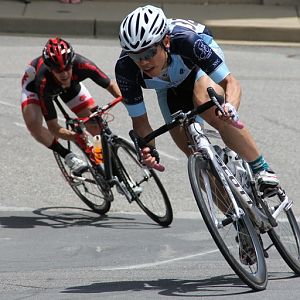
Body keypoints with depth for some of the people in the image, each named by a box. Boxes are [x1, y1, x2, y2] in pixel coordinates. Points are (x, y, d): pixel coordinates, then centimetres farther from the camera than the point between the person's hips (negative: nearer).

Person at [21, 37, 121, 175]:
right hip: (34, 81, -3)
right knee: (33, 126, -28)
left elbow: (110, 85, -20)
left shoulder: (82, 65, -40)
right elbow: (53, 127, -39)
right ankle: (69, 157, -11)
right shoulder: (44, 82, -44)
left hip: (71, 83, 3)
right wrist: (75, 136, -57)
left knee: (95, 124, -8)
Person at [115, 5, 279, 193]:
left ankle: (261, 168, -22)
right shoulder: (125, 69, -36)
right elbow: (140, 120, -24)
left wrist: (230, 108, -58)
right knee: (194, 152, -9)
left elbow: (231, 82, -38)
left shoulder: (185, 41, -43)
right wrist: (148, 149, -42)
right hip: (170, 86, 3)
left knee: (206, 105, -35)